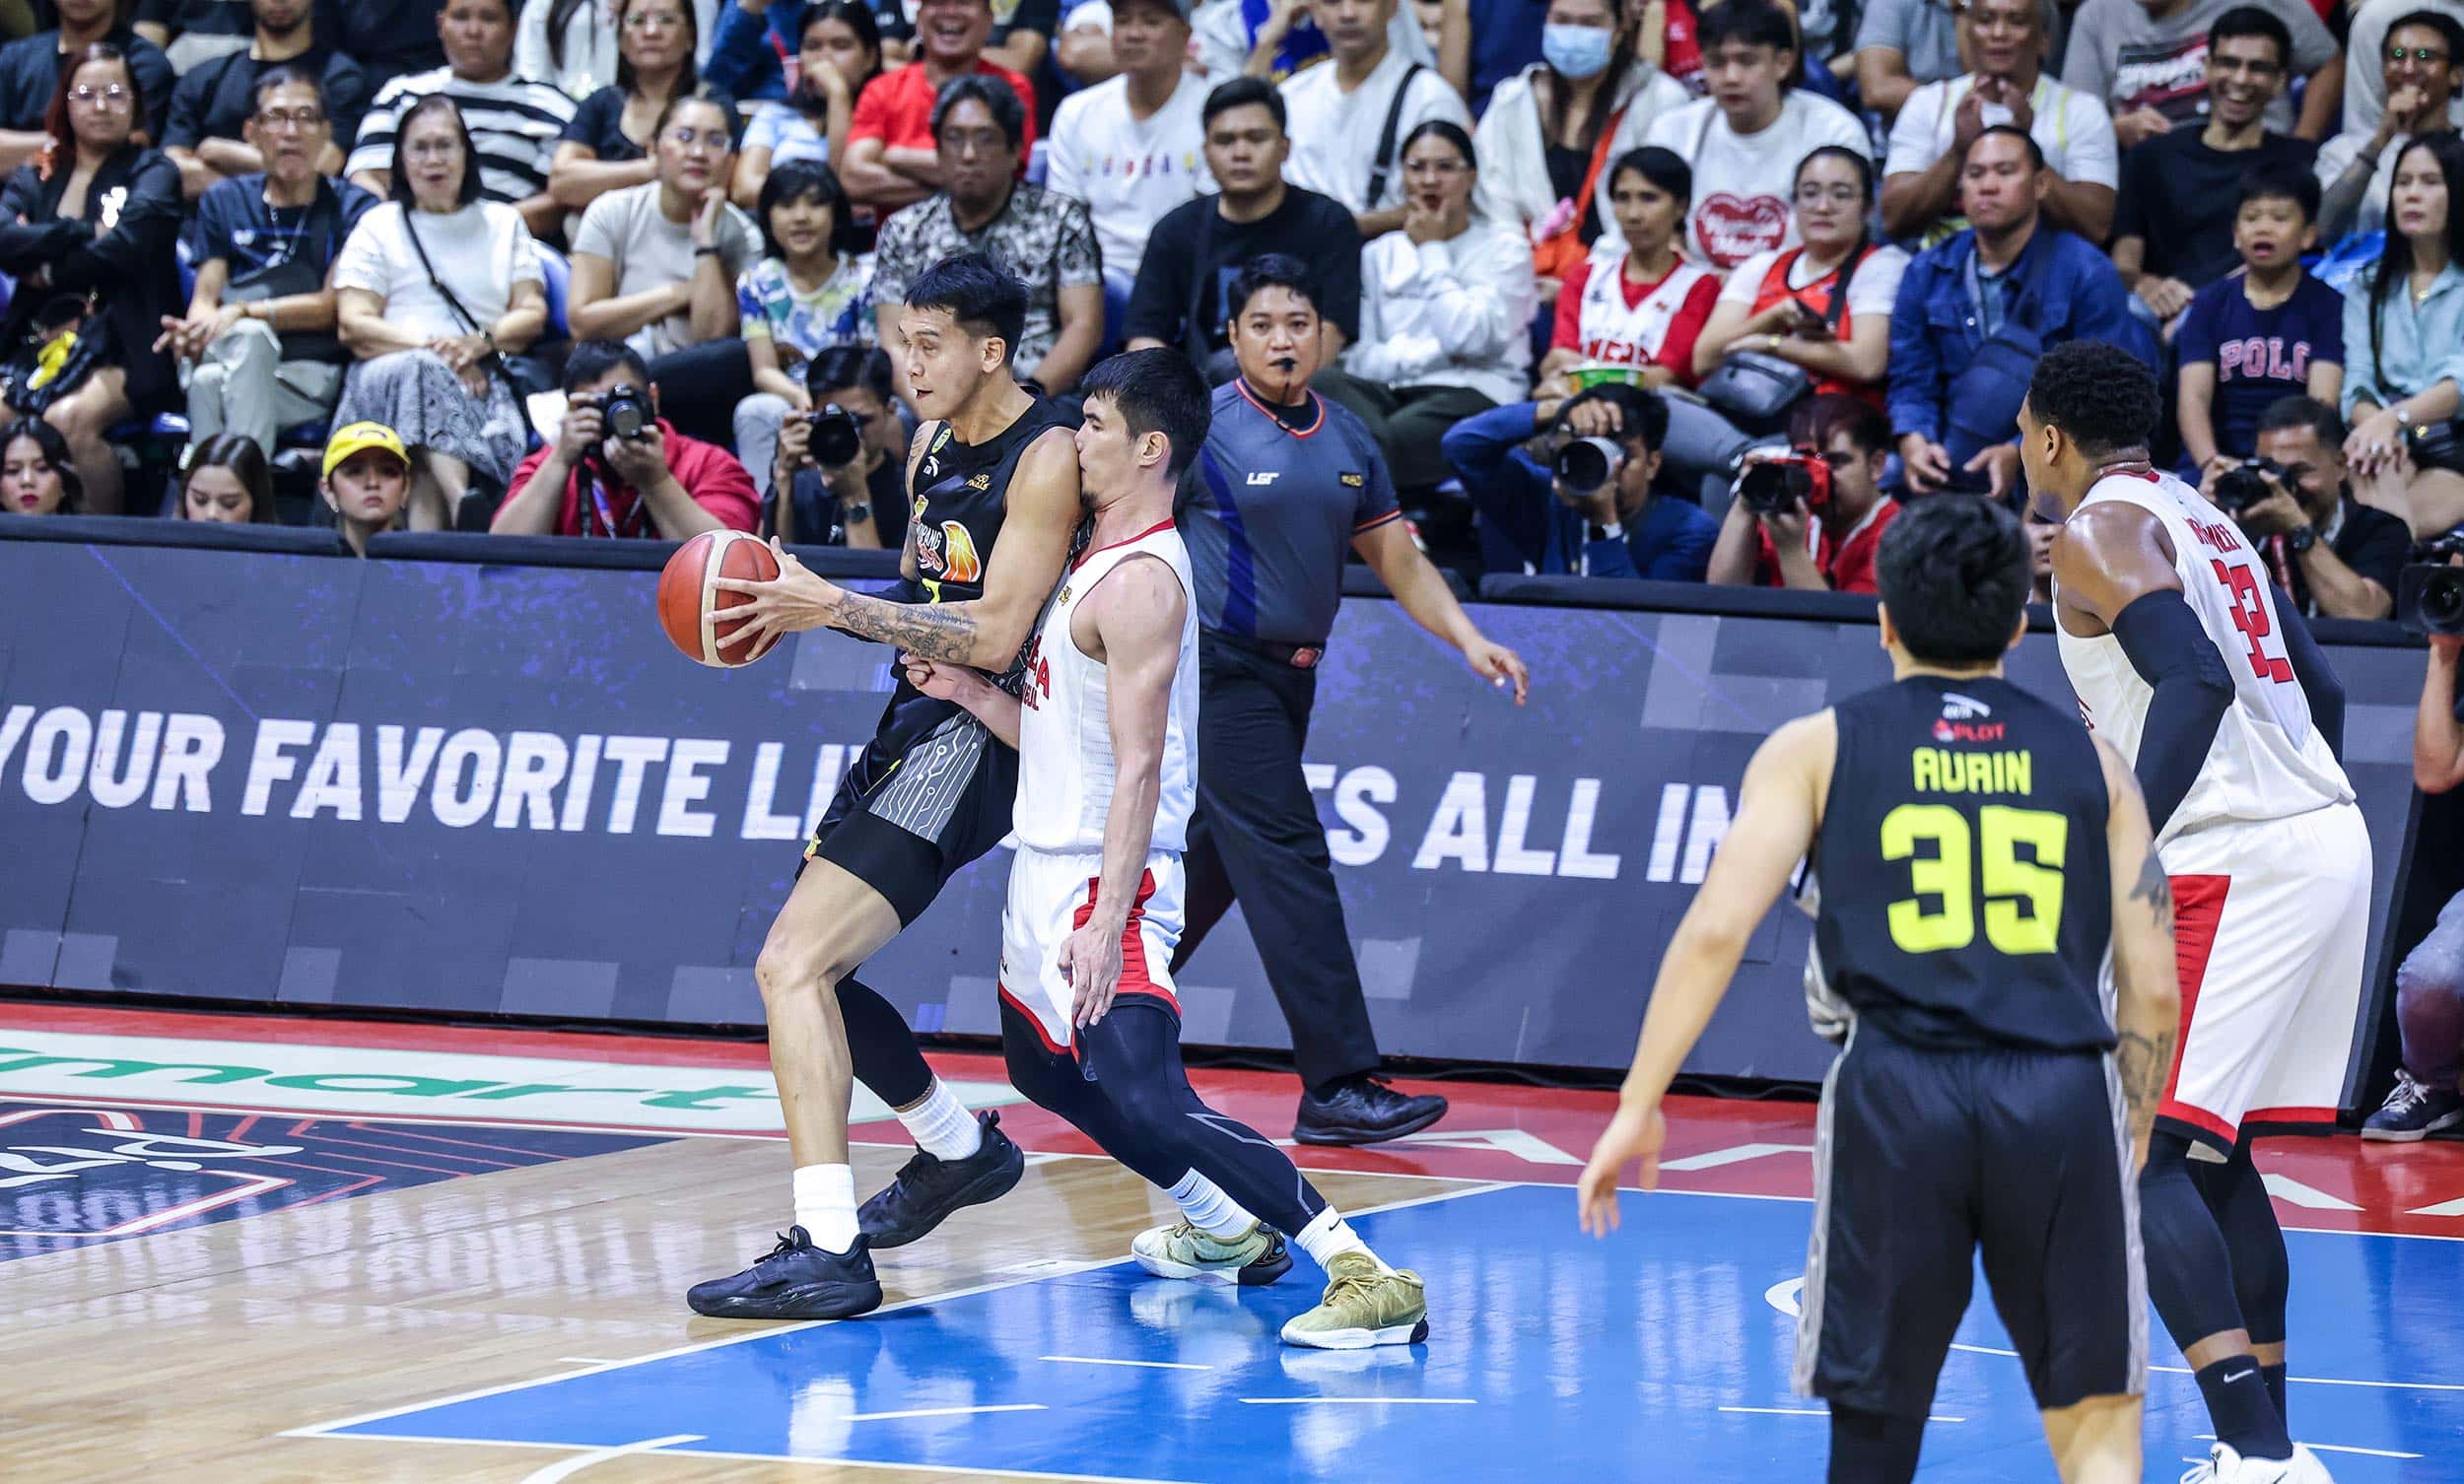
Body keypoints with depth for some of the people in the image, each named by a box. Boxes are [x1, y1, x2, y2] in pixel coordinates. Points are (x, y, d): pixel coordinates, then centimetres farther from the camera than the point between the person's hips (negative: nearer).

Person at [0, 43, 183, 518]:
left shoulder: (151, 172, 10)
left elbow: (122, 251, -7)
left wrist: (47, 271, 2)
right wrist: (85, 233, -6)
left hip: (121, 351, -4)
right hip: (39, 343, 4)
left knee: (68, 418, -34)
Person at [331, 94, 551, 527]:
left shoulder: (503, 223, 27)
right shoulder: (378, 227, 21)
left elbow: (533, 313, 15)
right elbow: (354, 326, 7)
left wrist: (481, 342, -8)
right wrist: (432, 347, -10)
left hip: (484, 376, 1)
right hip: (389, 374, -1)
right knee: (419, 373, -41)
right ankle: (464, 508, -61)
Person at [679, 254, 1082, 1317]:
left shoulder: (1046, 460, -15)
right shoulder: (932, 446, 13)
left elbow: (994, 635, -21)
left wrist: (833, 607, -23)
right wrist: (800, 606, 4)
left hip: (975, 738, -10)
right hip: (916, 721, 10)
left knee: (792, 964, -22)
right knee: (808, 969, 20)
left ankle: (827, 1251, -28)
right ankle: (959, 1149, 40)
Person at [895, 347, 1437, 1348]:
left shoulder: (1141, 581, -18)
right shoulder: (1097, 560, 14)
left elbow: (1139, 768, -24)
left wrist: (1106, 922, -30)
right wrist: (967, 691, 4)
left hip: (1105, 880, -11)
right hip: (1048, 866, 11)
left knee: (1145, 1104, -23)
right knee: (1047, 1069, 28)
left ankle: (1367, 1277, -28)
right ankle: (1229, 1230, 40)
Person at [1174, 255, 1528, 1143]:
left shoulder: (1347, 441, 11)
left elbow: (1396, 560, 15)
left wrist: (1469, 639, 3)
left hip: (1289, 678, 7)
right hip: (1220, 667, -7)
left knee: (1212, 865, 14)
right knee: (1290, 865, -13)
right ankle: (1338, 1086, -16)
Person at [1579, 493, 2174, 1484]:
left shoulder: (1818, 749, 12)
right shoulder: (2090, 762, 16)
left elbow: (1717, 928, 1)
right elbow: (2153, 986, 13)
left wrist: (1638, 1105, 4)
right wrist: (2130, 1141, 26)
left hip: (1897, 1091, 0)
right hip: (2063, 1096, 1)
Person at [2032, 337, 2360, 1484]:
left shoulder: (2097, 531, -6)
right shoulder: (2200, 521, 22)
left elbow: (2195, 681, -21)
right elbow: (2320, 691, 23)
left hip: (2229, 865, -9)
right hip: (2327, 840, 9)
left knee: (2140, 1151, -10)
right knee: (2212, 1152, 19)